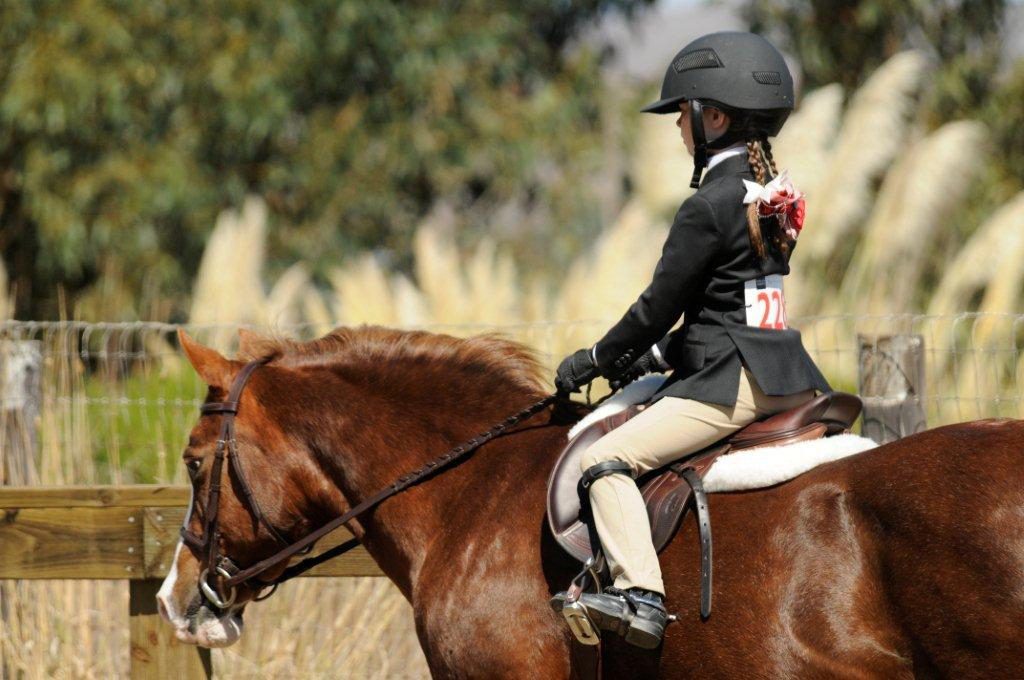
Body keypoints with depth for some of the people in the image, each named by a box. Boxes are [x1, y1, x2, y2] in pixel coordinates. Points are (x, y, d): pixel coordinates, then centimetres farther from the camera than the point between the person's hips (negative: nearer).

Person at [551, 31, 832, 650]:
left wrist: (597, 360, 6)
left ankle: (641, 594, -28)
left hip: (733, 380, -9)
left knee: (608, 460, -14)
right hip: (790, 377, 9)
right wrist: (658, 355, 22)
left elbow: (660, 304, -9)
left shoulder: (708, 207, -13)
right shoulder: (776, 194, 14)